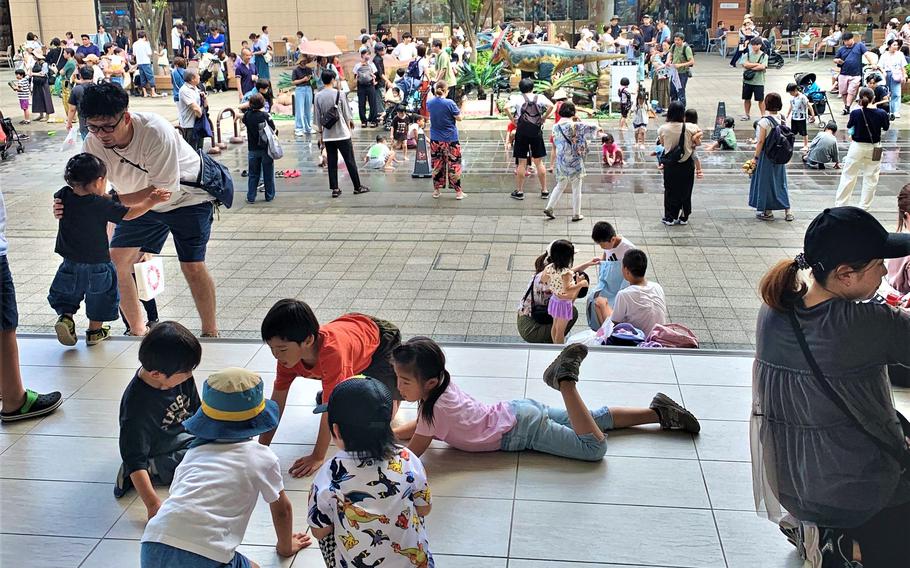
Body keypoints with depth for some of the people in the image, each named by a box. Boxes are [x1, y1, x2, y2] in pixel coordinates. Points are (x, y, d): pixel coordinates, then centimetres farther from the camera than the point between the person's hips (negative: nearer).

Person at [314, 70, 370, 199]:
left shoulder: (318, 96, -1)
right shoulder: (339, 94, -9)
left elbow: (317, 118, 3)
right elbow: (346, 114, -4)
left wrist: (320, 133, 14)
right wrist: (349, 127, 11)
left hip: (327, 135, 3)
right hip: (342, 133, -3)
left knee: (331, 162, 7)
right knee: (350, 161, 4)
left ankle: (335, 189, 5)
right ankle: (358, 187, 10)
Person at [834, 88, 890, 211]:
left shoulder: (855, 113, -15)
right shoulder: (881, 113, -11)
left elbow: (849, 126, 5)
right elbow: (886, 127, 6)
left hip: (857, 147, -1)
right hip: (874, 148, 1)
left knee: (848, 176, 8)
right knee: (871, 179, 12)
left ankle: (839, 205, 12)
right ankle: (864, 207, 16)